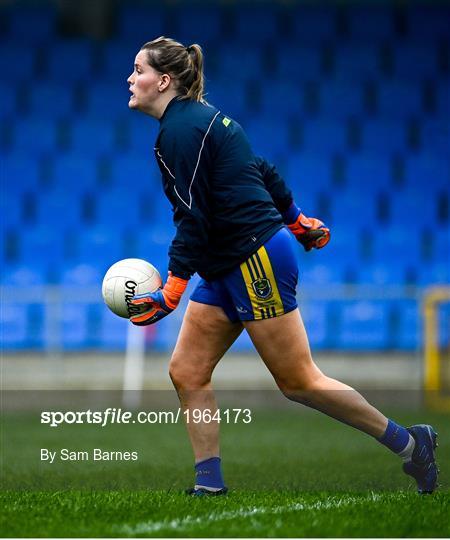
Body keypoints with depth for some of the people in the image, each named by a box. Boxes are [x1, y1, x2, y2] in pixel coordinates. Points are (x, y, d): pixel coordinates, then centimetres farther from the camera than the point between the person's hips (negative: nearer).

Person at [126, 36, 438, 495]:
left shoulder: (180, 130, -16)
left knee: (298, 382, -5)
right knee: (187, 372, 3)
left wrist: (171, 292, -22)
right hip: (228, 268, 10)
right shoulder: (198, 118, 14)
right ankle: (210, 485, 2)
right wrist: (296, 221, 32)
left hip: (256, 262, -10)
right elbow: (263, 171, 21)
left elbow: (192, 219, -21)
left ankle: (408, 443, 5)